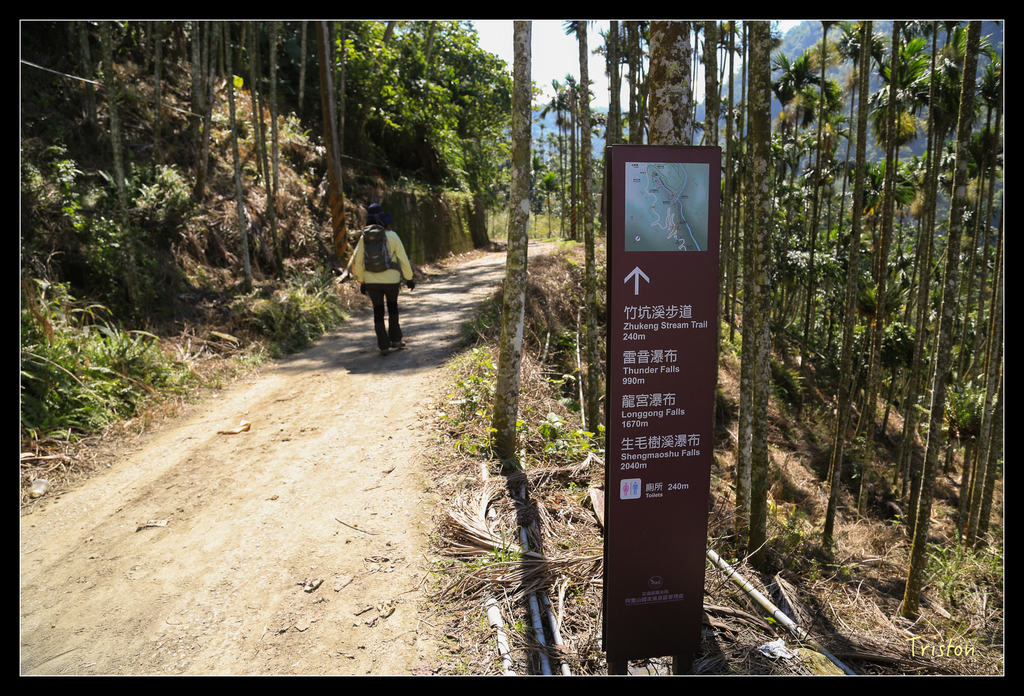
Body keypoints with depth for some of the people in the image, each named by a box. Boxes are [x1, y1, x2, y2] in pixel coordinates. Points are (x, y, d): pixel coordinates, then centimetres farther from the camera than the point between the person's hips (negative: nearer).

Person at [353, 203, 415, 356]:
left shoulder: (364, 238, 0)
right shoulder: (392, 236, -6)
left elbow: (357, 262, 5)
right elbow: (403, 259, -3)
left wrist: (361, 281, 14)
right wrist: (409, 278, 6)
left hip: (371, 280, 1)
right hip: (391, 279, -1)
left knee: (378, 312, 9)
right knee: (392, 308, 20)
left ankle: (384, 346, 8)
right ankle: (395, 340, 21)